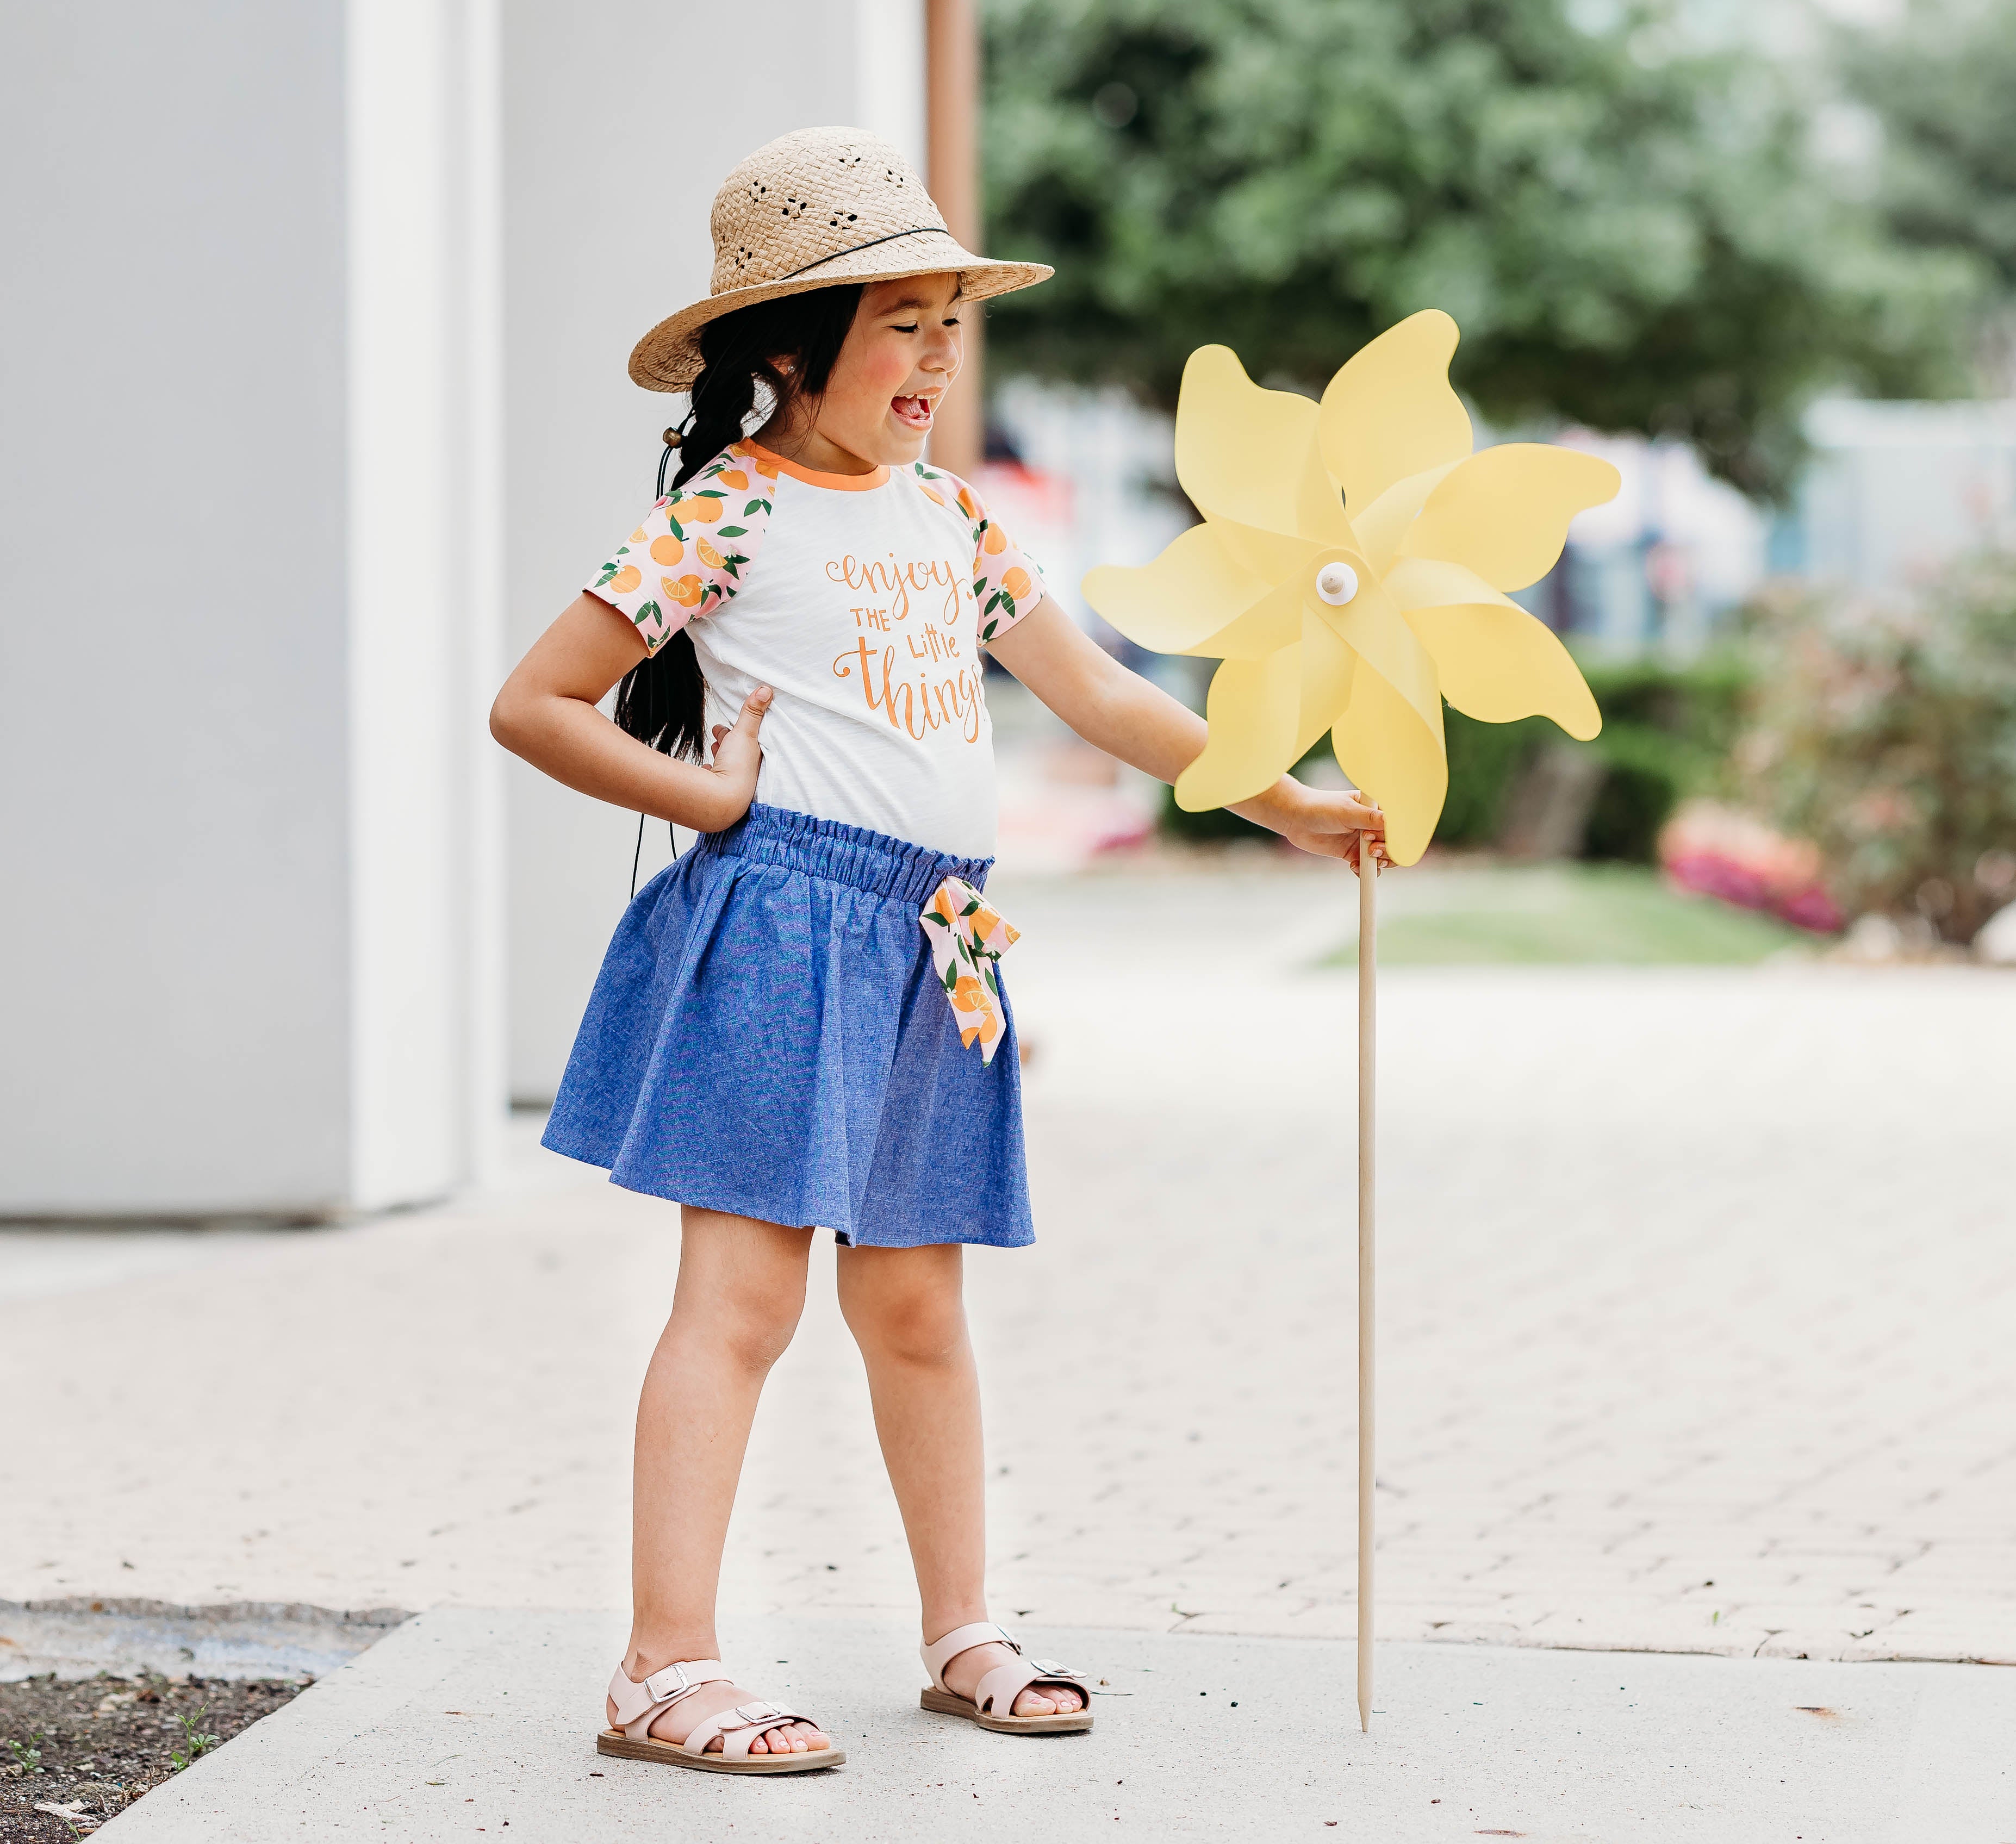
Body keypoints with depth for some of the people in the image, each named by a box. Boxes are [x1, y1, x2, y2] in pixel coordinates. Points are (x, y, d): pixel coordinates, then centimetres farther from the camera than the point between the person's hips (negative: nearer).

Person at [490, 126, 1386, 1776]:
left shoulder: (949, 517, 15)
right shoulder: (730, 519, -6)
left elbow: (1095, 693, 20)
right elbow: (532, 706, -5)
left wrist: (1283, 800, 15)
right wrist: (717, 798, -7)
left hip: (929, 952, 7)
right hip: (780, 926, -7)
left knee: (914, 1302, 14)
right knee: (742, 1295, -10)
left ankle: (962, 1635, 23)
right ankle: (667, 1670, -9)